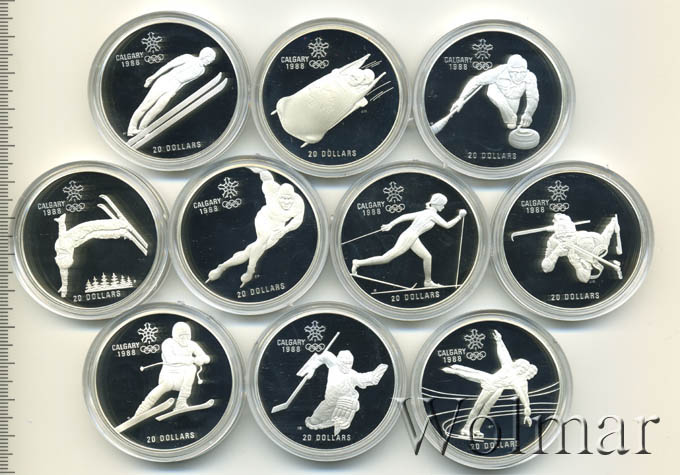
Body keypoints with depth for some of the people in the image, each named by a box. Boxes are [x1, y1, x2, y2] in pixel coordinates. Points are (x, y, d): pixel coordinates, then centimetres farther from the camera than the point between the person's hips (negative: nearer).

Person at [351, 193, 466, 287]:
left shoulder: (424, 212, 13)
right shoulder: (433, 214, -11)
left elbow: (404, 216, 9)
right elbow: (447, 225, -8)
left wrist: (390, 225, 9)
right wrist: (459, 217, 2)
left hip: (413, 239, 10)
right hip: (408, 238, -10)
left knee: (427, 257, 13)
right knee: (386, 258, -5)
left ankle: (428, 282, 28)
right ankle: (359, 263, 1)